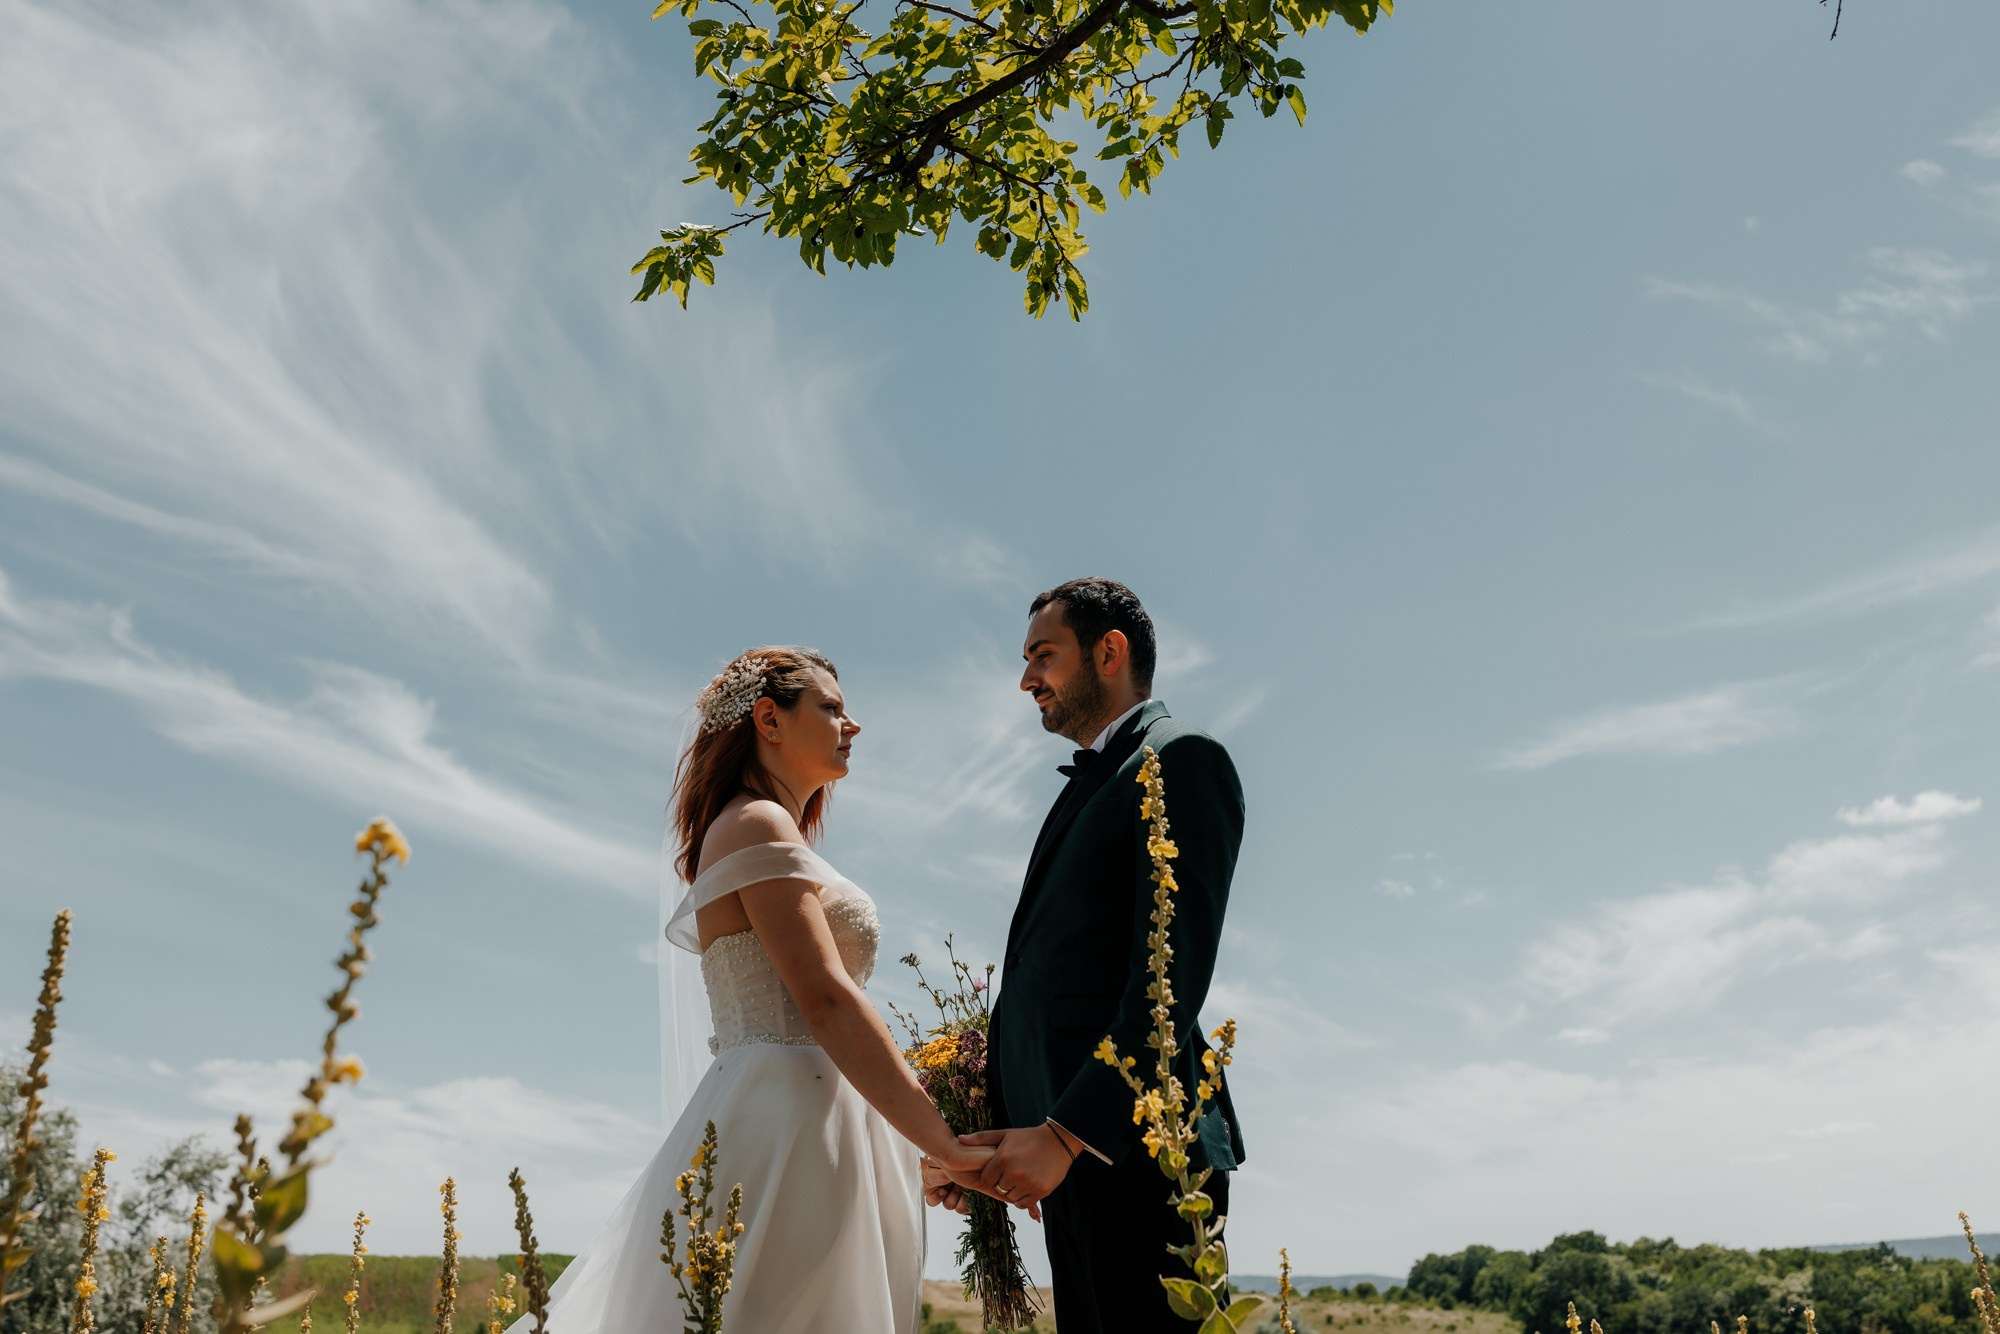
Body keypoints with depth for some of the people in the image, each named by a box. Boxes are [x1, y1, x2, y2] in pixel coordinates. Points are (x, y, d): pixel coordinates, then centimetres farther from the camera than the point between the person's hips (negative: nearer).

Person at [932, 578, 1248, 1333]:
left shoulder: (1179, 760, -6)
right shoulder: (1091, 785, 22)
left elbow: (1173, 978, -17)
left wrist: (1063, 1132, -20)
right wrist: (994, 1135, 10)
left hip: (1136, 1148, -9)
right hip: (1075, 1156, 9)